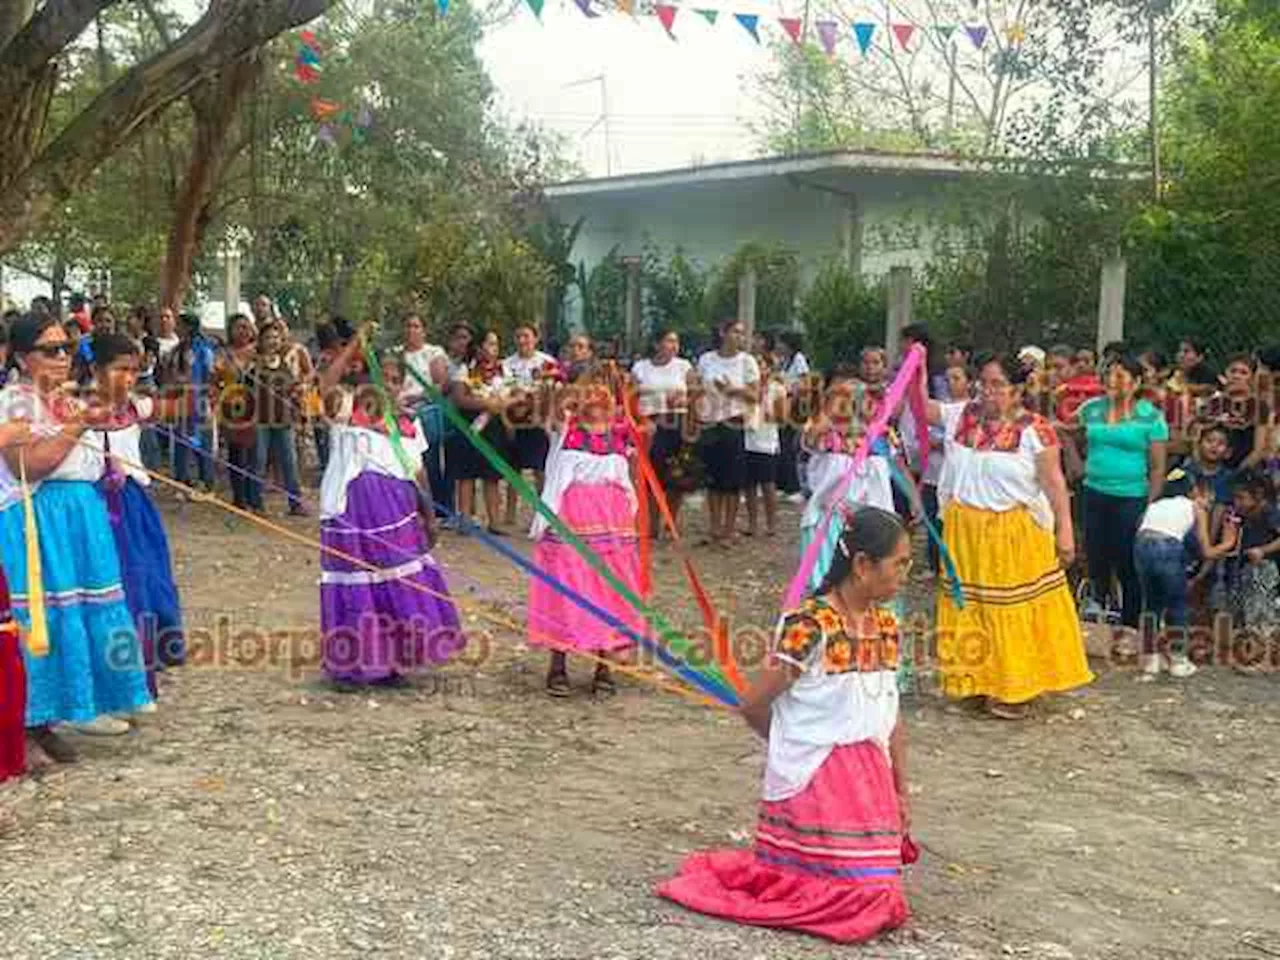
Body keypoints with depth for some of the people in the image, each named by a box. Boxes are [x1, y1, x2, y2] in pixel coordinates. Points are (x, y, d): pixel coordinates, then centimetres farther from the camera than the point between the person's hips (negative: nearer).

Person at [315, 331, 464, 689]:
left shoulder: (406, 424, 13)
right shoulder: (348, 409, -3)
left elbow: (417, 473, 16)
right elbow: (327, 384, -25)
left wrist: (427, 514, 13)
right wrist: (354, 345, -25)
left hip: (397, 511, 5)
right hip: (355, 505, -5)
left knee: (399, 584, 9)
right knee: (358, 585, 0)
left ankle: (389, 662, 24)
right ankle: (349, 665, 13)